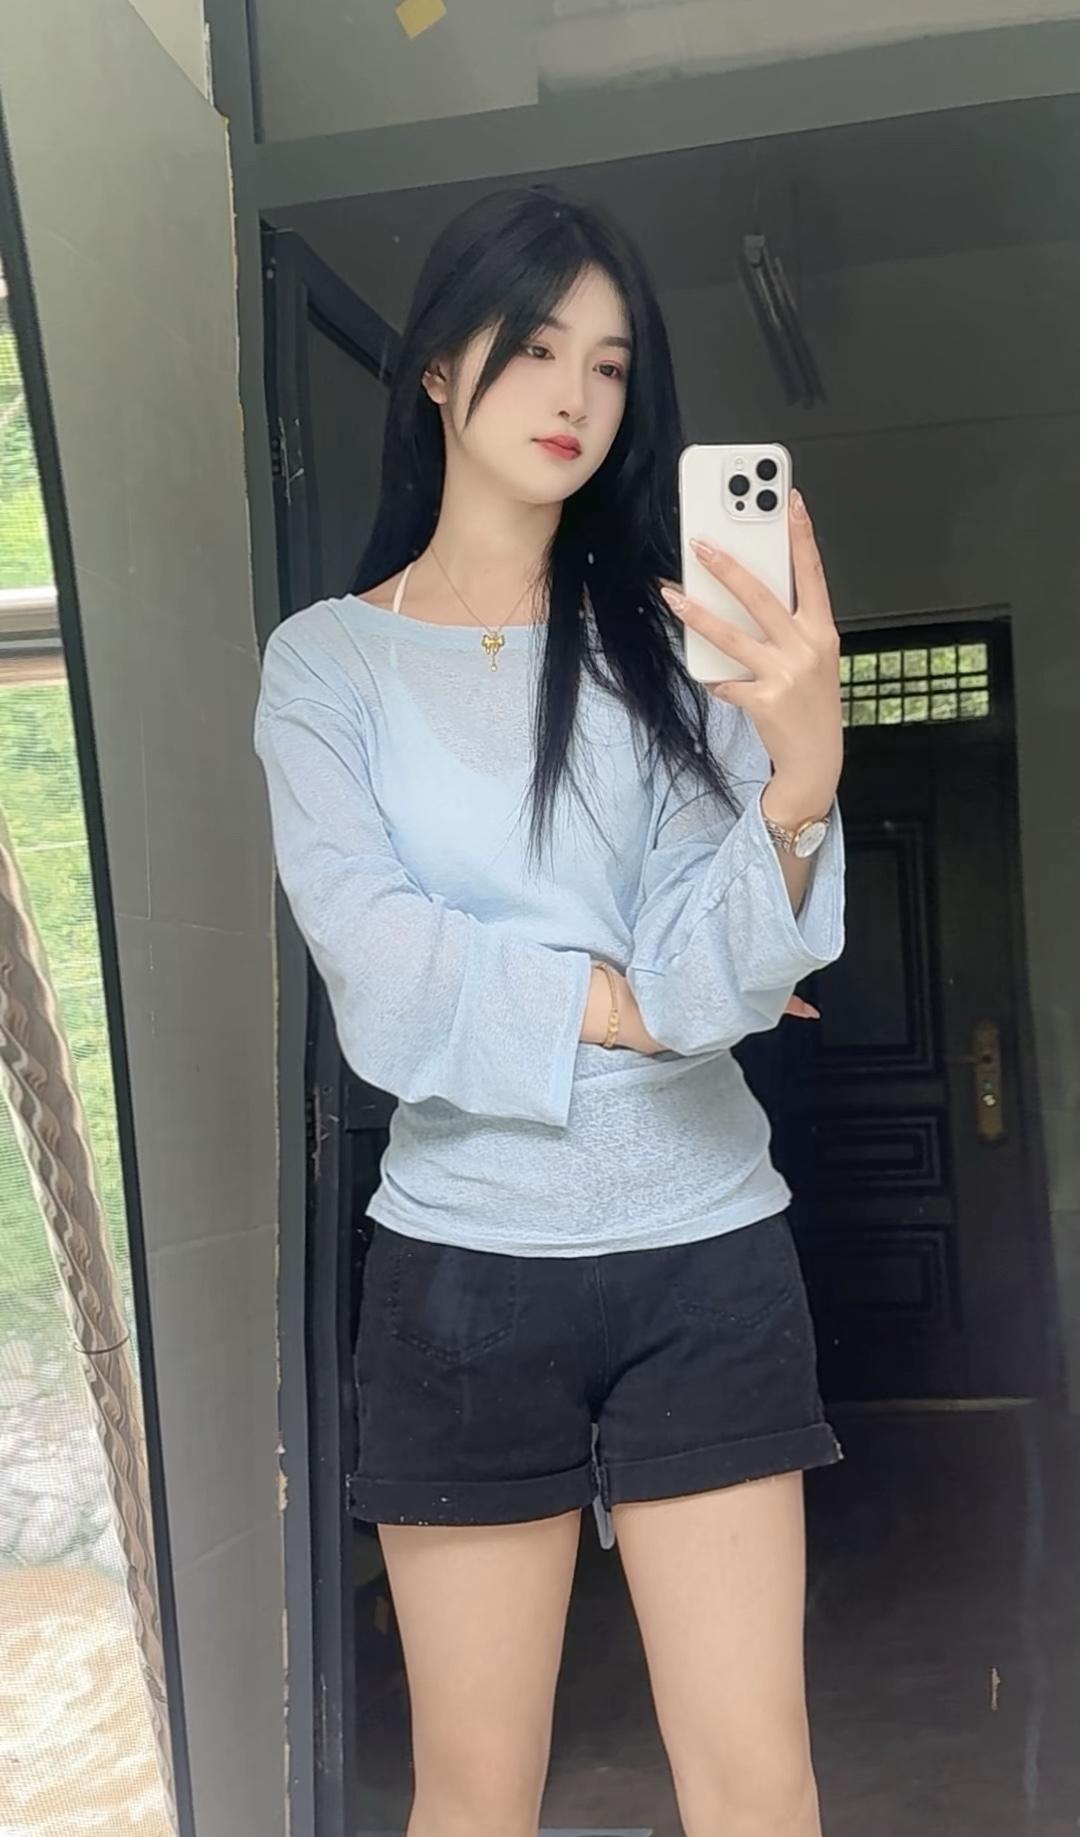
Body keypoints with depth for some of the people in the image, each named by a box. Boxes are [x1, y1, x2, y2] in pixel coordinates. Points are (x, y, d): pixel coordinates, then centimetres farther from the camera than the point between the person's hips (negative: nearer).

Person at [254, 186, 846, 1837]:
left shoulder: (665, 637, 3)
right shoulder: (328, 662, 1)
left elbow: (728, 965, -10)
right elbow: (382, 975, -11)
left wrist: (804, 779, -27)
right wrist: (634, 1002, -8)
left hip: (707, 1258, 1)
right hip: (464, 1265, -1)